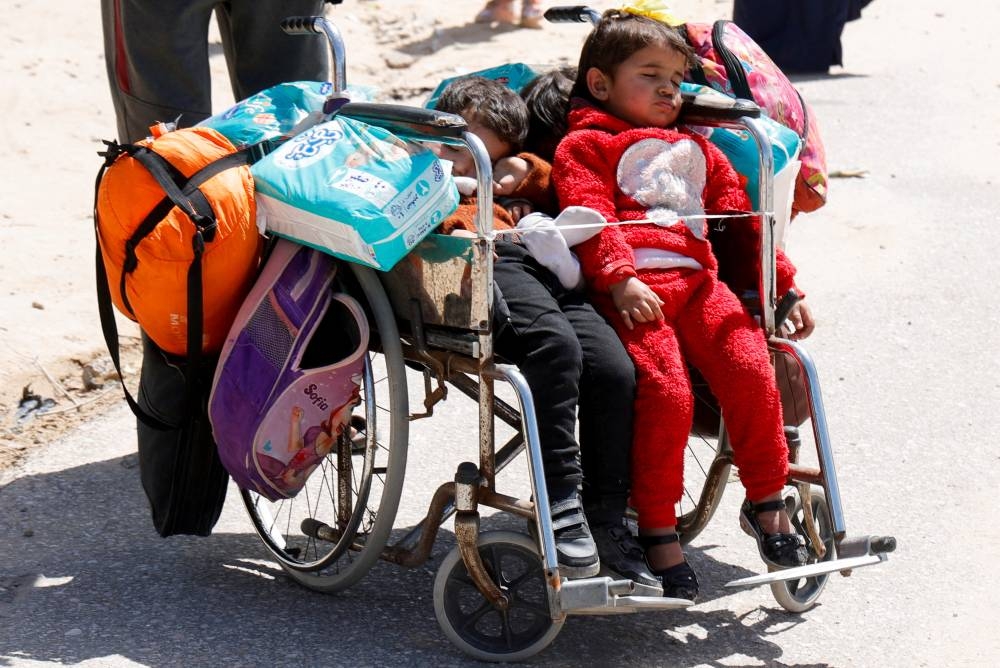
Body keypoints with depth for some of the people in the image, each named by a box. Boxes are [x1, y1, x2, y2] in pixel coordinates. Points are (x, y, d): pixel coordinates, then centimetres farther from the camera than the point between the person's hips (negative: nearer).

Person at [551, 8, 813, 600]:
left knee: (751, 370, -17)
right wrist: (620, 280, -18)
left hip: (698, 282, 5)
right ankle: (658, 529, -11)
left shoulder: (696, 151, 34)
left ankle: (766, 501, 2)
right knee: (665, 391, -25)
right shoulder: (586, 145, 14)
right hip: (633, 292, -5)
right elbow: (590, 218, -2)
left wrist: (785, 286, 22)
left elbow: (743, 221, 31)